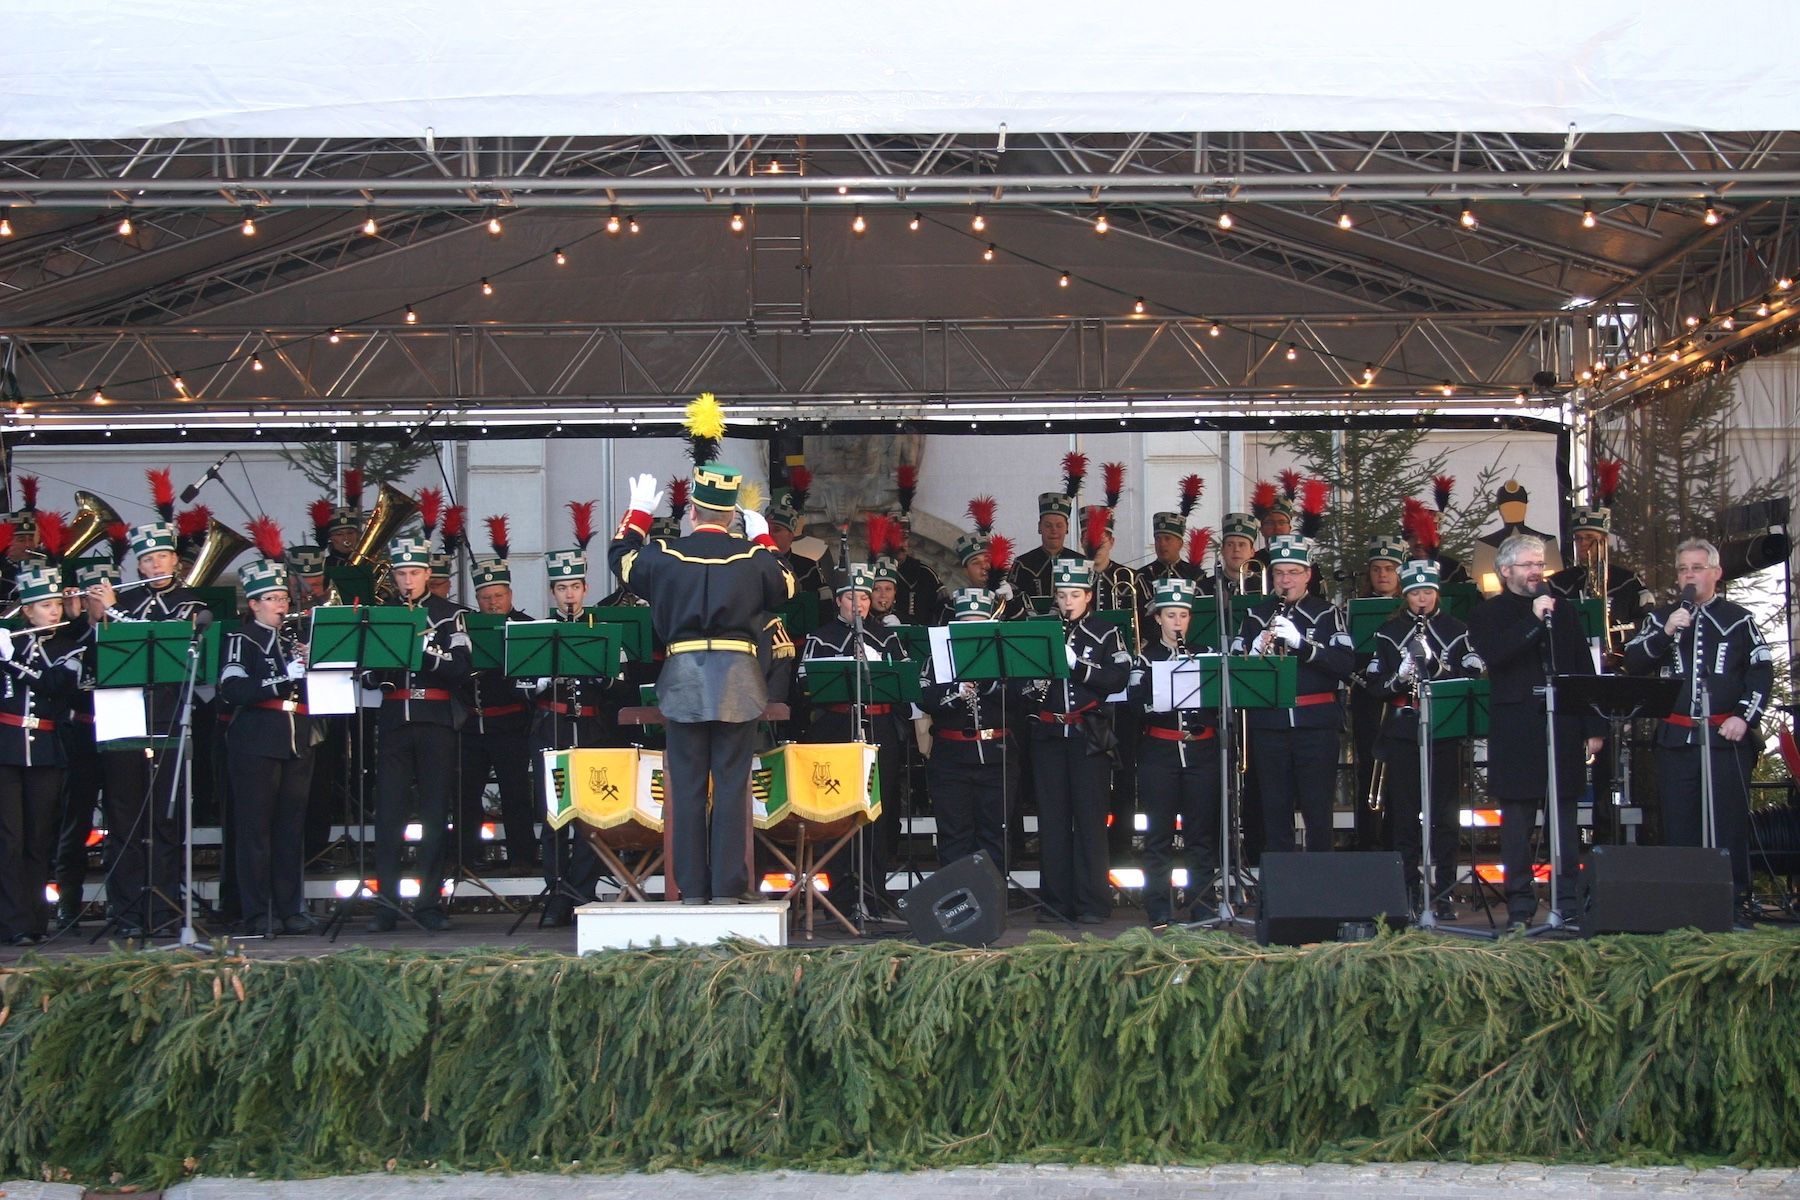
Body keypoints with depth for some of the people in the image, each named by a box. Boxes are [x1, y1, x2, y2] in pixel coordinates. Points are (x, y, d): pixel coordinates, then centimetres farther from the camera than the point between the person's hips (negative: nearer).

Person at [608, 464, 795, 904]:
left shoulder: (664, 554, -2)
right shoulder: (752, 556, -2)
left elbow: (620, 558, 18)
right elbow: (786, 588, 17)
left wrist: (639, 513, 30)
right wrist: (764, 538, 26)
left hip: (683, 680, 0)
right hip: (738, 682, 0)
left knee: (686, 786, 6)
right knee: (732, 785, 3)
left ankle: (692, 888, 7)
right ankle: (728, 887, 2)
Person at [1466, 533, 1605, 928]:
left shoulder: (1563, 610, 14)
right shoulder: (1487, 614, 5)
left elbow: (1585, 669, 12)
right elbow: (1492, 655, -15)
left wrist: (1594, 727, 7)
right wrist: (1534, 621, -17)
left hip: (1563, 728, 2)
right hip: (1515, 732, -2)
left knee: (1564, 819, 4)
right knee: (1517, 822, 1)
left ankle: (1568, 903, 8)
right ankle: (1520, 906, 6)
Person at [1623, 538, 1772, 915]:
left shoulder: (1738, 619, 8)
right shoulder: (1660, 618, 13)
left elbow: (1762, 670, 4)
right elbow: (1633, 663, 3)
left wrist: (1744, 716, -8)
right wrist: (1665, 633, -11)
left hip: (1726, 737, -2)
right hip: (1675, 738, 2)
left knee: (1730, 821, -2)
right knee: (1678, 823, 3)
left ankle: (1734, 901, 4)